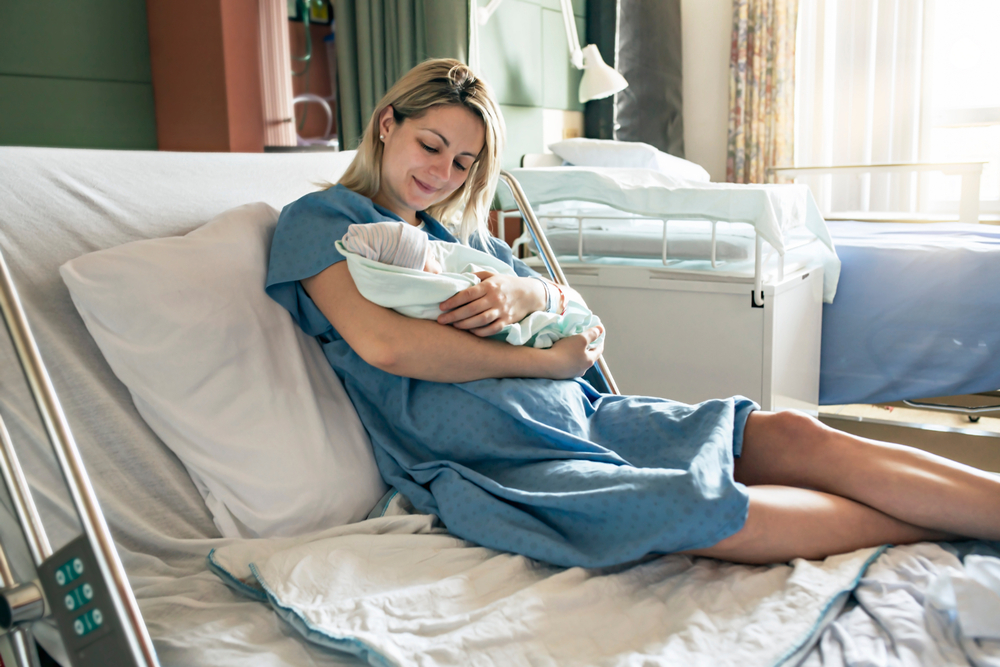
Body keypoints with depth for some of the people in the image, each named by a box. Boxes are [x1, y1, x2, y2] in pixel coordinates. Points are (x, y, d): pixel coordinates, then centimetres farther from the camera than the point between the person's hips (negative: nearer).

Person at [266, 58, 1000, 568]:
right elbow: (384, 344, -15)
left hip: (573, 413, 7)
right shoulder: (320, 219, 3)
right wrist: (547, 360, -7)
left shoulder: (458, 232, 24)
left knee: (787, 433, -11)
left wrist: (521, 292, -10)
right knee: (716, 513, -26)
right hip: (486, 457, -7)